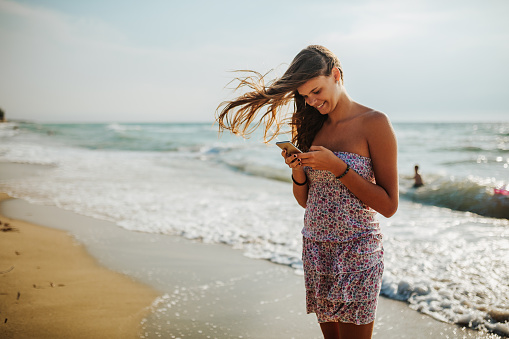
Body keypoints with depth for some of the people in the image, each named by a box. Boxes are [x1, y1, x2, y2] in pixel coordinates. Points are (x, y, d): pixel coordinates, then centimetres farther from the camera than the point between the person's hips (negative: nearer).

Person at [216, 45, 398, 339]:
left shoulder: (374, 123, -10)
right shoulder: (315, 127, 8)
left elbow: (389, 206, -13)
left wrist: (337, 167, -20)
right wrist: (297, 170, -8)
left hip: (356, 250, -5)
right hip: (316, 249, 6)